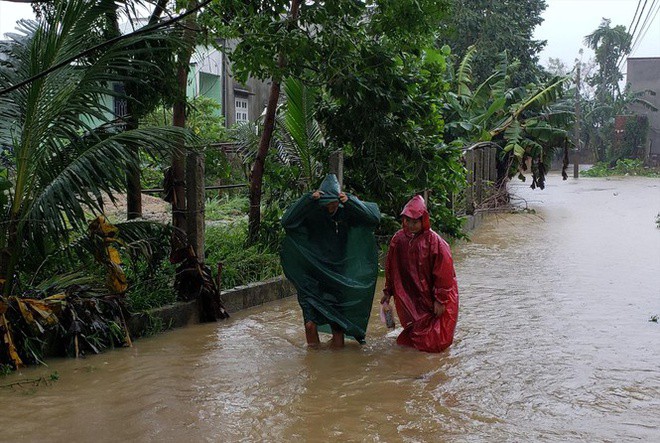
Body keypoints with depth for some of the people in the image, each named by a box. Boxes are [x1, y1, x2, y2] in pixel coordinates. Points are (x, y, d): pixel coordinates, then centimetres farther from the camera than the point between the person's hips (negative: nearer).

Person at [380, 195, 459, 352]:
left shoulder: (433, 241, -17)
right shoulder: (398, 239, -2)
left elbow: (443, 273, -14)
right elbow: (391, 268, 9)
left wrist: (440, 300, -13)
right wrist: (388, 292, 12)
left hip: (431, 298, -4)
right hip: (411, 298, 4)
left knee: (433, 343, -1)